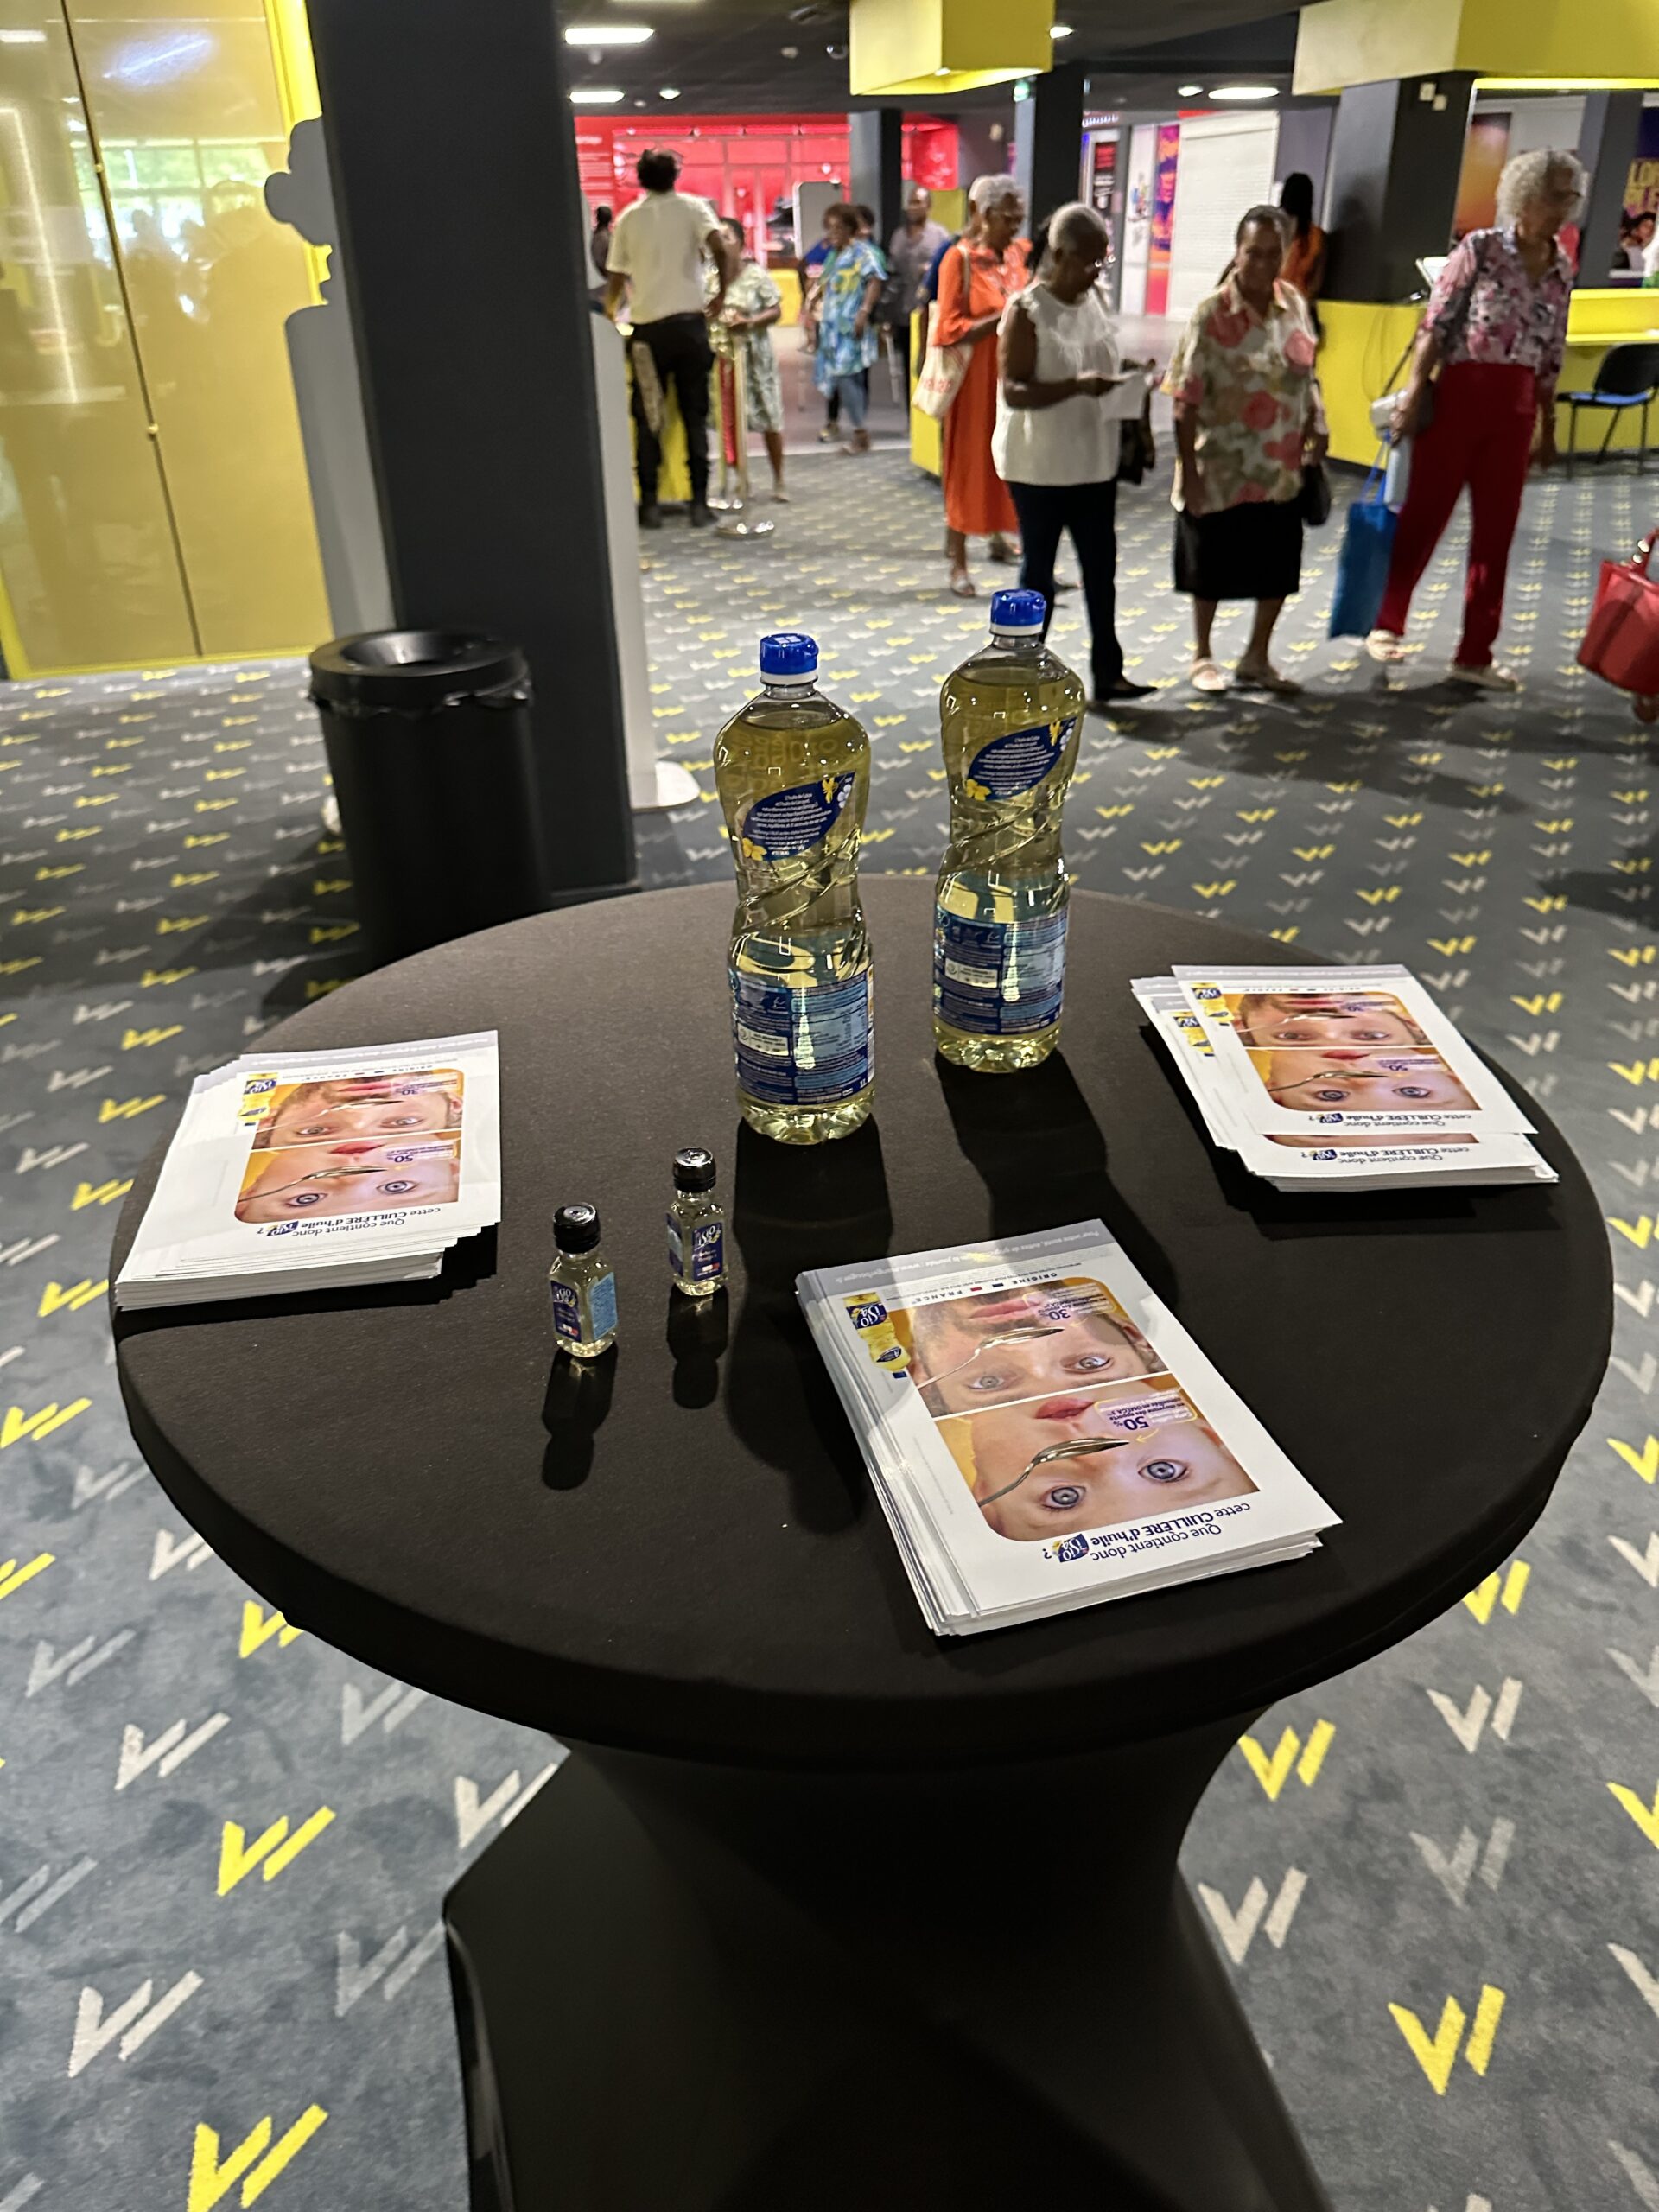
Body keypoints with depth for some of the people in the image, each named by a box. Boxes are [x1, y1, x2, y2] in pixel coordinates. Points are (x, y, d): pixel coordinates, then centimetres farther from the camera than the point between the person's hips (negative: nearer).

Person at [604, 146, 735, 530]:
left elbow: (616, 277, 11)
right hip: (689, 322, 0)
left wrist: (608, 311, 29)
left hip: (648, 327, 0)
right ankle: (699, 502, 2)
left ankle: (650, 503, 5)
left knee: (648, 417, 7)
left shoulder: (628, 218, 7)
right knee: (695, 415, 5)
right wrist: (721, 294, 1)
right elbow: (721, 249, -12)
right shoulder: (693, 207, 3)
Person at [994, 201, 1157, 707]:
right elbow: (1012, 391, -20)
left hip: (1095, 459, 6)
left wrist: (1130, 381, -2)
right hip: (1040, 465, -6)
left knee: (1101, 566, 8)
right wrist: (1076, 386, -32)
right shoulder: (1025, 311, -13)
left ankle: (1107, 673, 16)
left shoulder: (1097, 300, 8)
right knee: (1038, 567, 5)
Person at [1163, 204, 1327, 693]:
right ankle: (1201, 657, 29)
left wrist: (1316, 425, 0)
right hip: (1223, 470, -5)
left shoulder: (1294, 304, 3)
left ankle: (1257, 658, 28)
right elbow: (1187, 399, -14)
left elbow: (1306, 376, 14)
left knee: (1279, 567, 11)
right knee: (1212, 569, 9)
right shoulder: (1211, 313, -13)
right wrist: (1188, 469, -16)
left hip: (1281, 469, 5)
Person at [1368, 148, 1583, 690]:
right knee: (1424, 514, 1)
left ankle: (1475, 654, 9)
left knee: (1496, 533, 4)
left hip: (1516, 409, 5)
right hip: (1460, 394, -5)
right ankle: (1387, 625, 17)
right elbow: (1435, 324, -6)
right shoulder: (1480, 248, -3)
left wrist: (1548, 427, 15)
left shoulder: (1561, 271, 11)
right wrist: (1413, 392, -13)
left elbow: (1551, 356, 14)